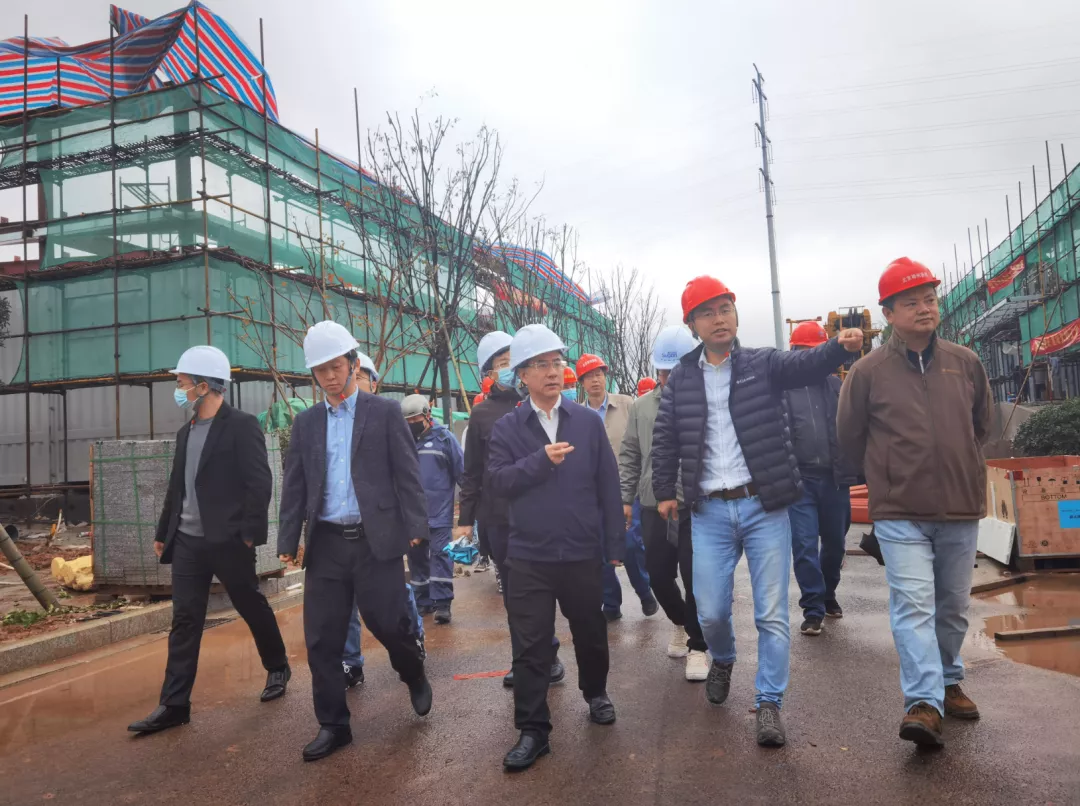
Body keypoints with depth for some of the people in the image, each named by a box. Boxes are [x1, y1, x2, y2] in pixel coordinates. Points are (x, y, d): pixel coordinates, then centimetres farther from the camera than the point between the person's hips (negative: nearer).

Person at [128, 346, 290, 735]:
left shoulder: (242, 426, -11)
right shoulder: (186, 432, 12)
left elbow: (260, 484, -16)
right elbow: (176, 487, 18)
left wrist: (249, 535, -18)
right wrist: (163, 533, 18)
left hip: (228, 541, -6)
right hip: (188, 542, 6)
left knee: (253, 609, 10)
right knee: (184, 622, 6)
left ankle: (278, 668, 32)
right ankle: (174, 705, 11)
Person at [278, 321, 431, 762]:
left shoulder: (385, 412, 0)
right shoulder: (306, 422, 11)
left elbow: (407, 473, -2)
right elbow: (294, 485, 11)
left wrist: (415, 526, -9)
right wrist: (288, 540, 5)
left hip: (376, 539, -3)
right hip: (326, 543, 4)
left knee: (388, 623, 0)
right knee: (321, 639, 5)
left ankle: (414, 674, 33)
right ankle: (333, 725, 21)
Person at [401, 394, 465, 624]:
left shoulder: (444, 437, -2)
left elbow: (462, 472, 1)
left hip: (439, 513, -4)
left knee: (440, 555, -6)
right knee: (416, 558, 12)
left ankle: (442, 603, -3)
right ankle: (422, 601, 24)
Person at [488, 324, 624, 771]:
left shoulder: (588, 421, 1)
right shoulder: (506, 427, 0)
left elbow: (608, 485, 1)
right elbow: (498, 481, -10)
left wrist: (615, 544, 0)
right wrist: (542, 459, -22)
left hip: (582, 553, 1)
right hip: (528, 556, -1)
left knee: (590, 632, 18)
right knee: (530, 645, 4)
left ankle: (596, 693, 45)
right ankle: (533, 729, 18)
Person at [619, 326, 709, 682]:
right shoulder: (641, 406, 7)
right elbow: (630, 456, 11)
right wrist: (625, 498, 7)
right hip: (653, 506, 4)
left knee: (695, 579, 2)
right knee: (659, 575, 12)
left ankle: (697, 646, 21)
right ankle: (681, 623, 40)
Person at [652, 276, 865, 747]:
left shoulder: (763, 364, 2)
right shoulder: (681, 378, 7)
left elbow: (805, 365, -17)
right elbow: (665, 438, 13)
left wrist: (840, 346, -37)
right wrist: (664, 490, 10)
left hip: (763, 506, -1)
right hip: (709, 511, 2)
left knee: (772, 613, 2)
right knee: (711, 612, 8)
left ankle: (770, 704, 17)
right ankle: (723, 661, 40)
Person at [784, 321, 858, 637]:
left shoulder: (835, 384, 8)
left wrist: (852, 468, 1)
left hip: (834, 478, 4)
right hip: (799, 479, -4)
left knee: (835, 542, 16)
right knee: (805, 545, -4)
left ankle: (828, 595, 37)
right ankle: (813, 609, 7)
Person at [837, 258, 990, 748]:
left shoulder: (965, 362, 3)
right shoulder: (869, 370, -7)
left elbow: (981, 425, 20)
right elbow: (849, 438, 4)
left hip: (961, 509, 4)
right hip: (900, 514, -4)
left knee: (954, 606, 16)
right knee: (913, 605, -11)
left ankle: (948, 683, 35)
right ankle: (924, 703, -8)